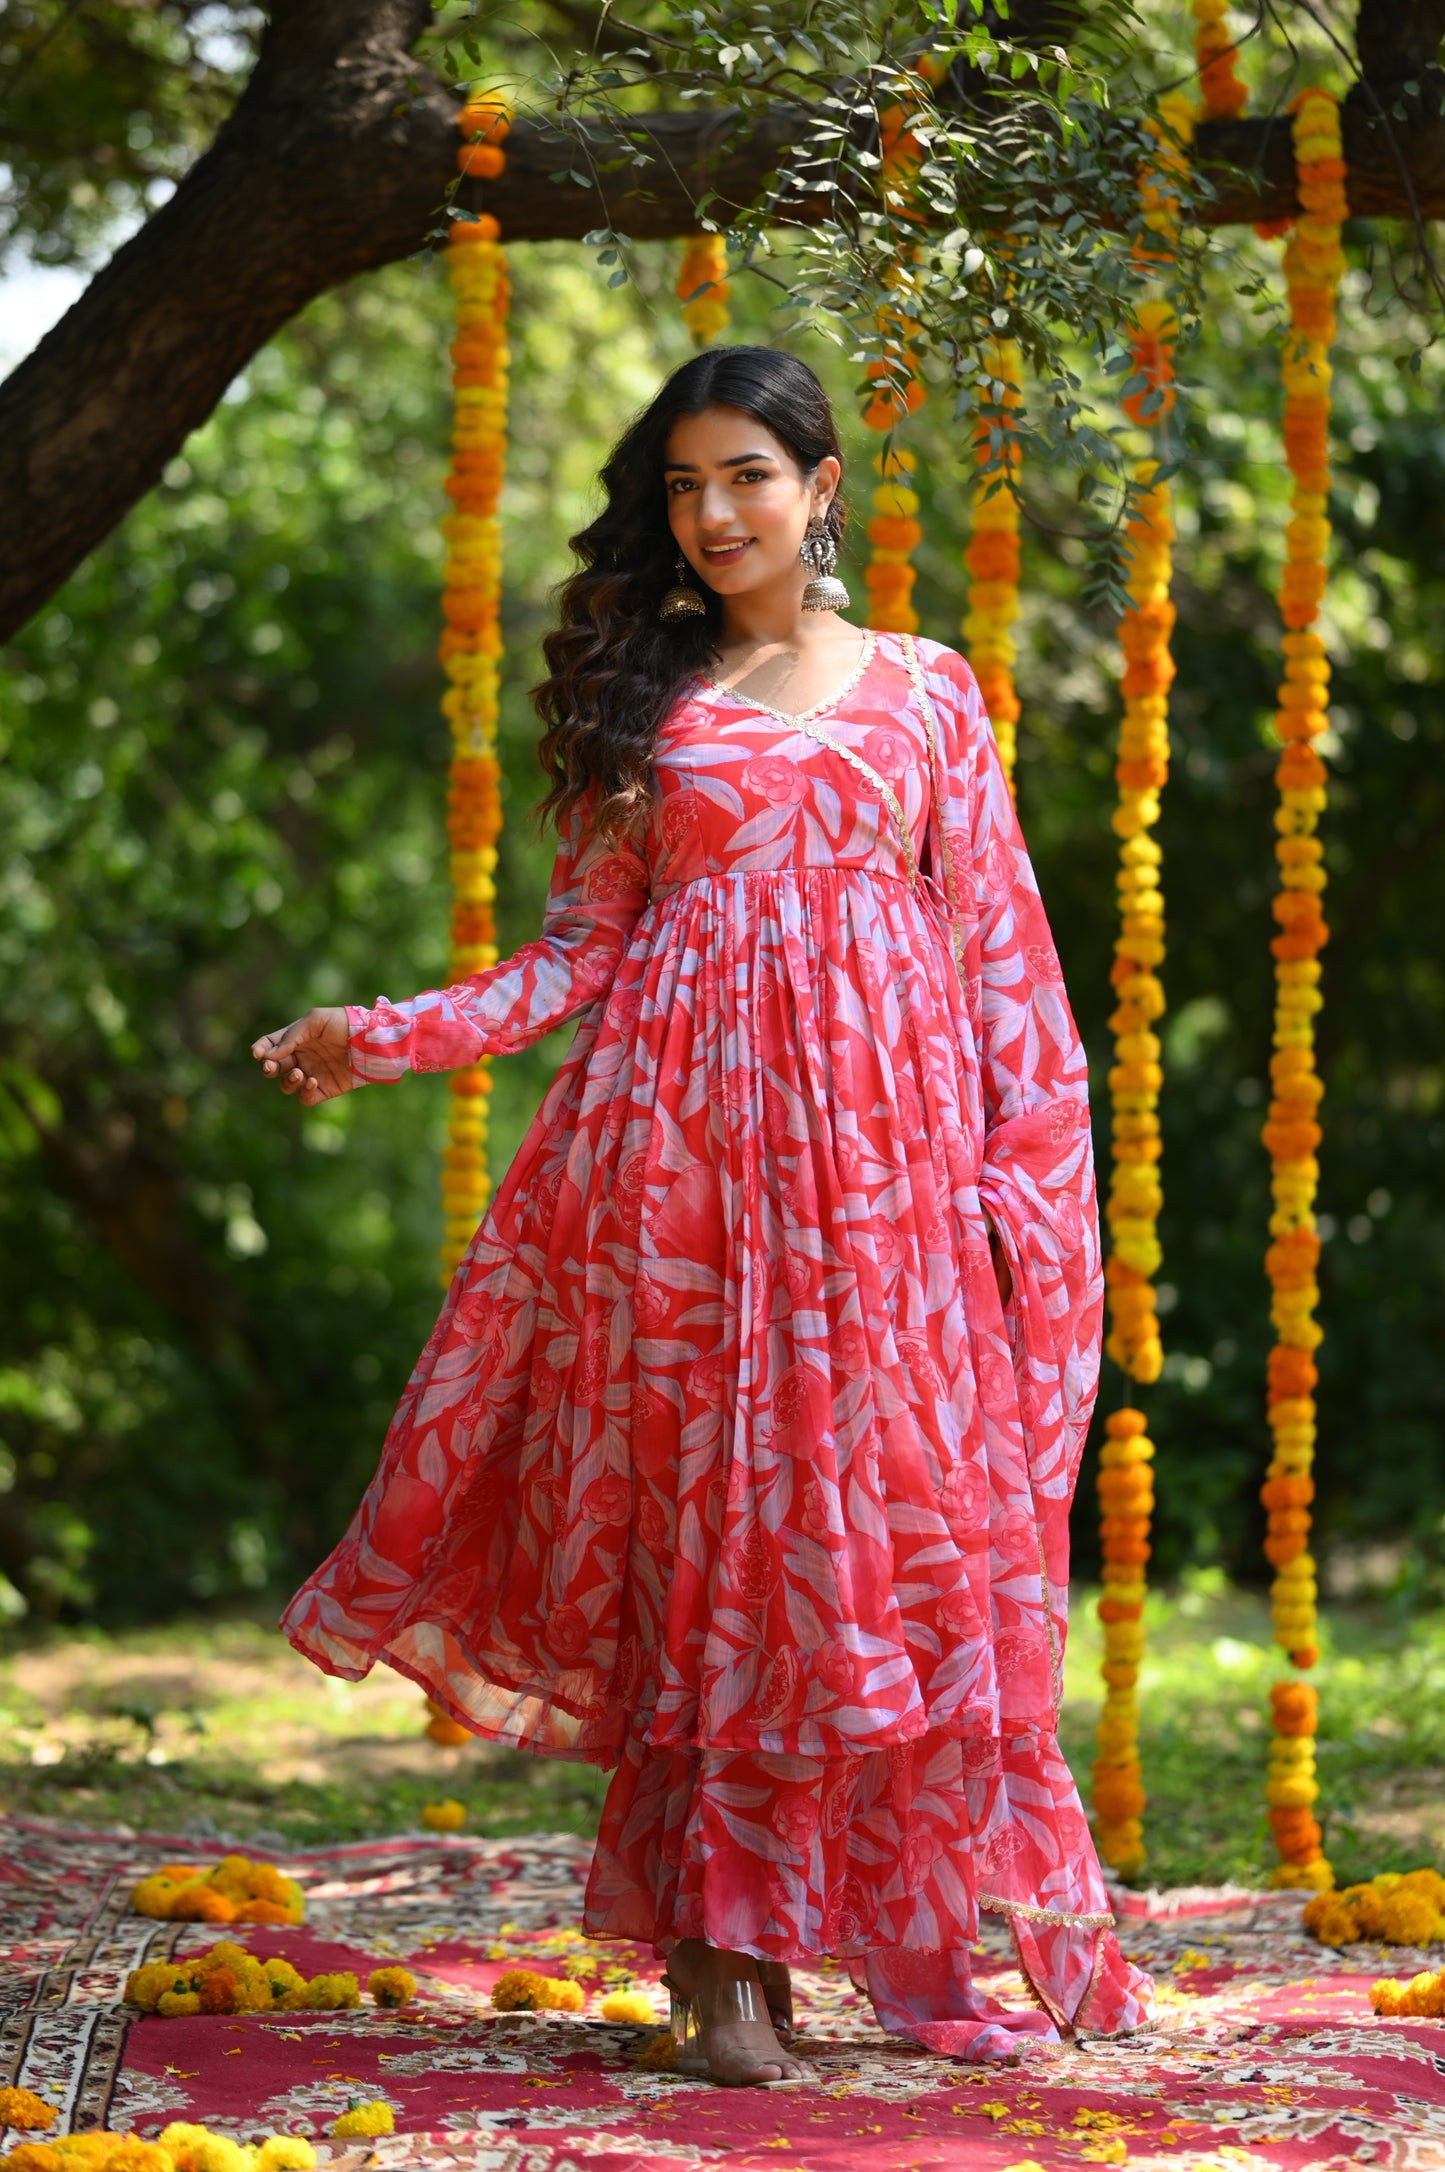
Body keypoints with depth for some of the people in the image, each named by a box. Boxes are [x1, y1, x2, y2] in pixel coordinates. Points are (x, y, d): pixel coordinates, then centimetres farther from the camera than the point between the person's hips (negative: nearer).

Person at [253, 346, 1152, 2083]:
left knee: (885, 1511, -5)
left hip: (880, 1143, 0)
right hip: (681, 1137, 0)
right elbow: (578, 950, 11)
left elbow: (999, 951, 10)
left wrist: (1026, 1166, 1)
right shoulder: (645, 697, 13)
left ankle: (931, 1935, 3)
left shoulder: (925, 689, 12)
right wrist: (387, 1037, -1)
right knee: (704, 1518, -4)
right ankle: (721, 1959, -2)